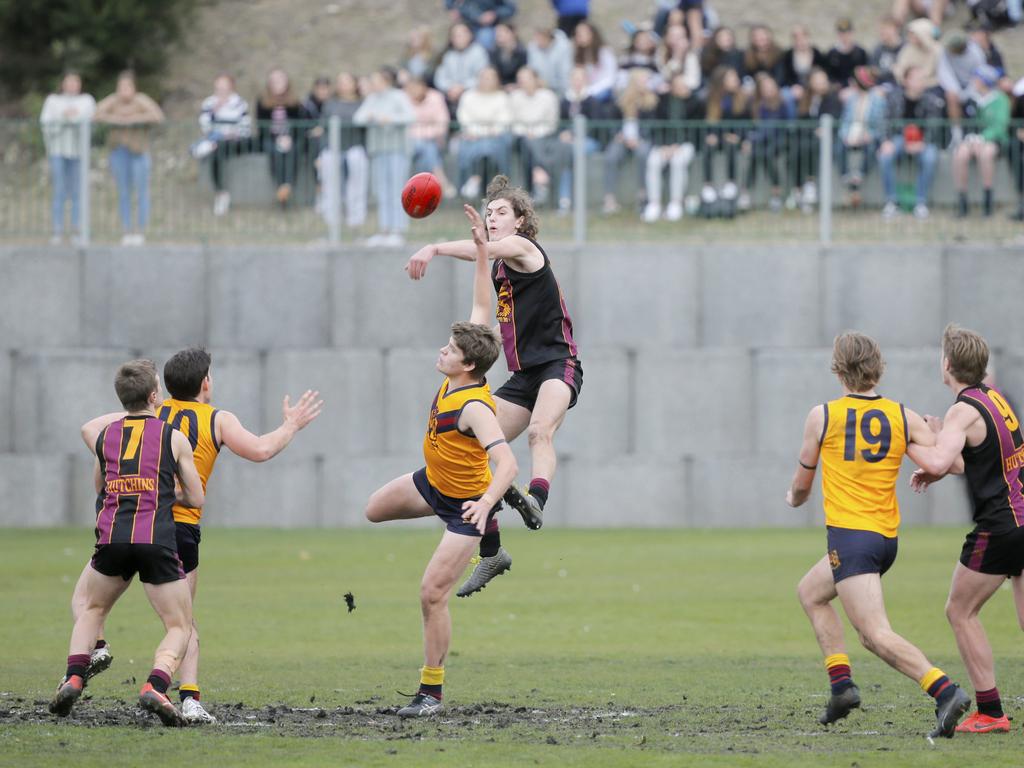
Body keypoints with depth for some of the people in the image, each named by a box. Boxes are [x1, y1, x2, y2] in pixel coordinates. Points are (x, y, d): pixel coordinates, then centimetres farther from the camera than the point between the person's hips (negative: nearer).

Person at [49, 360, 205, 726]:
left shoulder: (104, 436, 15)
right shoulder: (174, 438, 5)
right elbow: (197, 499, 11)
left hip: (112, 537, 3)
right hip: (157, 541, -3)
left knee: (90, 609, 27)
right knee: (180, 627, 7)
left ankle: (73, 678, 6)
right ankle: (155, 686, -19)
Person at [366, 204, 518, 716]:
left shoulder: (475, 407, -33)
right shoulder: (457, 377, -12)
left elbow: (507, 465, -43)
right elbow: (482, 308, -1)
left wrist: (486, 501, -59)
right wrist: (481, 253, -2)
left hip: (466, 502, -9)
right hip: (432, 481, 9)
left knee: (432, 594, -14)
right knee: (375, 511, 29)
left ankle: (432, 692, -6)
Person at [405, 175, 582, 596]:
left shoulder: (523, 248, -8)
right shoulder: (499, 267, 18)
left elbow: (483, 249, -30)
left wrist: (434, 248, -44)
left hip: (558, 364, -9)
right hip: (523, 375, 9)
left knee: (539, 431, -37)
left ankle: (536, 500, -63)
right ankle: (491, 551, 9)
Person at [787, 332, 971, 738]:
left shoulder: (822, 416, -4)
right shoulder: (903, 416, 3)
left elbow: (801, 485, 7)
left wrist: (794, 497, 32)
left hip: (849, 534, -7)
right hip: (887, 536, 7)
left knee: (876, 635, -13)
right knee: (810, 592, 28)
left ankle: (945, 690, -32)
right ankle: (841, 682, 17)